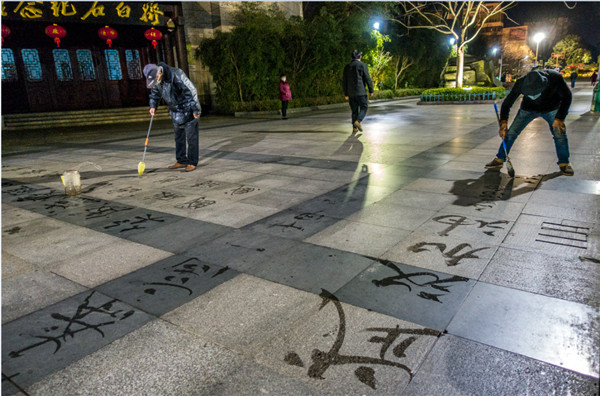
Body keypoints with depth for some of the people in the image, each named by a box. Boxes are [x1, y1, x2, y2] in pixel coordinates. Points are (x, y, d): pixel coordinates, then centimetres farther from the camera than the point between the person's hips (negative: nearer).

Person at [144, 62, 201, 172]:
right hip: (175, 111, 8)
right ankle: (182, 161, 20)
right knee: (179, 137, 11)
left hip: (188, 110, -8)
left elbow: (191, 90, -23)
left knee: (191, 137, -4)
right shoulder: (156, 79, -1)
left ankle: (192, 162, 3)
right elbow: (155, 92, 19)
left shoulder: (176, 74, -25)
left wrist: (195, 109, -22)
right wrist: (153, 106, 6)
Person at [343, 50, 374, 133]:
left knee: (354, 110, 11)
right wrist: (371, 90, 1)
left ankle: (354, 128, 9)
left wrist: (346, 94, 14)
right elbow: (368, 79, -6)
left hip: (351, 93, 4)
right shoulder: (362, 65, -5)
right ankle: (358, 121, -15)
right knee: (364, 107, 7)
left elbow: (344, 82, 9)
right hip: (360, 92, -4)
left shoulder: (347, 67, 8)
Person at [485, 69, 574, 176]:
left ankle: (564, 163, 5)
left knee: (560, 133, -13)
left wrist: (559, 118, -24)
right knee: (511, 132, -7)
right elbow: (508, 102, -20)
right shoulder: (521, 83, -32)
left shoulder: (555, 78, -34)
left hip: (551, 109, 0)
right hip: (529, 108, 1)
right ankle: (499, 159, 7)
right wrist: (503, 123, -28)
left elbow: (567, 96, -17)